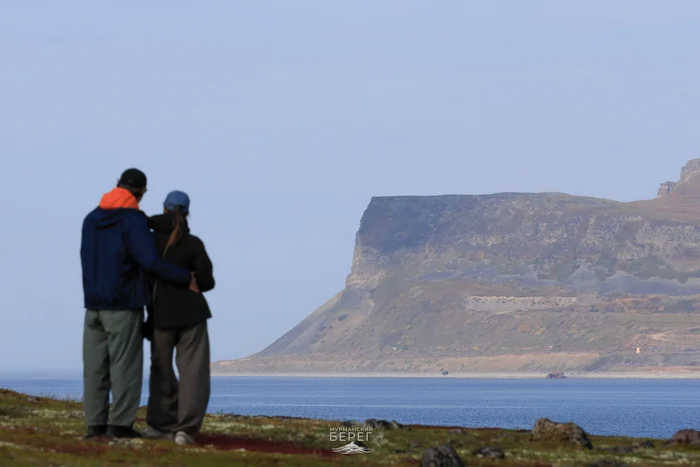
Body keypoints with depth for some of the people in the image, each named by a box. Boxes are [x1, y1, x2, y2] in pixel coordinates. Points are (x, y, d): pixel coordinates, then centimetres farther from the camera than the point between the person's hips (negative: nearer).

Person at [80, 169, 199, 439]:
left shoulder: (92, 219, 9)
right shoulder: (133, 220, -11)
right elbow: (150, 261, -20)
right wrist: (185, 279, -10)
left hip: (94, 304, 6)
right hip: (124, 304, -6)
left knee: (95, 366, 6)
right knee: (125, 366, -2)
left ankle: (95, 424, 3)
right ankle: (120, 423, -6)